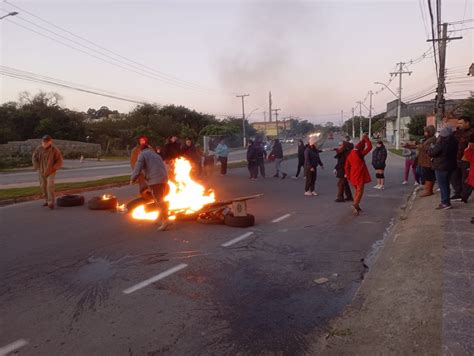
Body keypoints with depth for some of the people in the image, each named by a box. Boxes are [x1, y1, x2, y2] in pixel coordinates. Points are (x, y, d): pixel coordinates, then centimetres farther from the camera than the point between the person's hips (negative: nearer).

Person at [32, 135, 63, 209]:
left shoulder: (55, 150, -18)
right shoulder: (39, 149, -9)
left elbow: (60, 161, -11)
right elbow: (34, 158, 6)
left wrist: (53, 168, -19)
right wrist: (37, 167, -3)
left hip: (50, 172, -4)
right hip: (41, 171, 4)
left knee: (50, 186, -17)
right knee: (43, 186, 10)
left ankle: (51, 202, -12)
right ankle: (48, 201, 26)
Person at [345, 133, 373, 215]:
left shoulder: (350, 155, 8)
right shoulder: (360, 154, -12)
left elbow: (347, 167, 10)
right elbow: (369, 147, -8)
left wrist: (348, 176, 17)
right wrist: (366, 138, 2)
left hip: (353, 176, 7)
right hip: (359, 176, -7)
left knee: (357, 190, 21)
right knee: (360, 191, -6)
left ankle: (356, 206, 26)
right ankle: (355, 205, -24)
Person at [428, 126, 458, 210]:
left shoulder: (441, 143, -22)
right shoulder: (454, 142, 4)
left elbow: (431, 153, -17)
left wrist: (432, 147, 4)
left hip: (441, 167, -8)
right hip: (450, 166, 8)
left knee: (442, 185, -2)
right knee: (446, 184, 17)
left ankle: (445, 203, 0)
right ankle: (446, 201, 25)